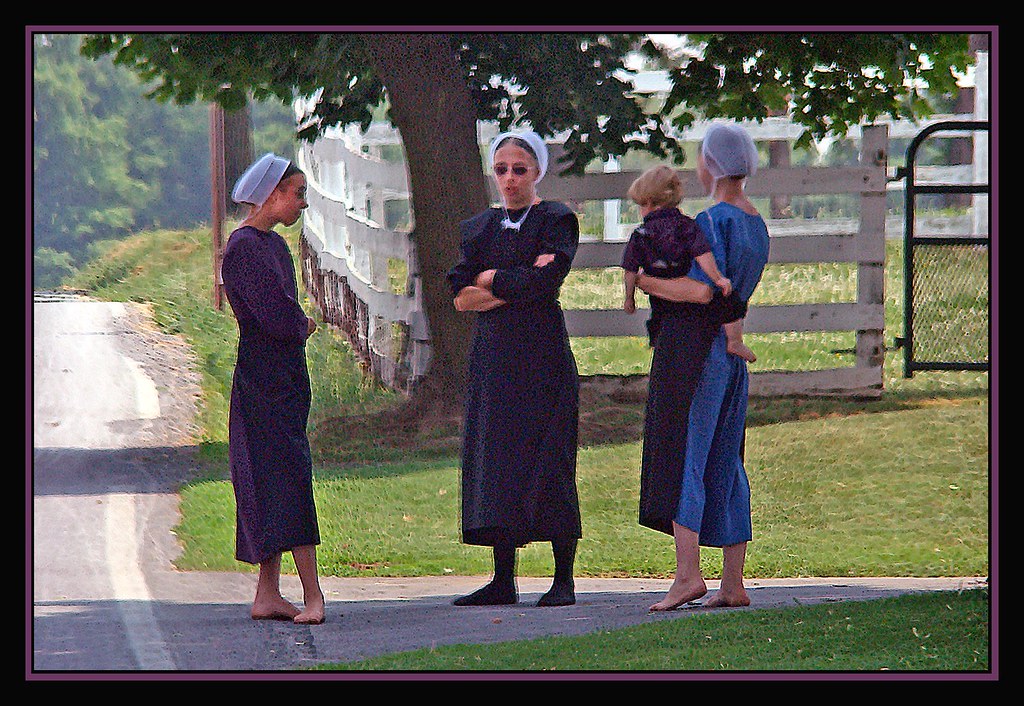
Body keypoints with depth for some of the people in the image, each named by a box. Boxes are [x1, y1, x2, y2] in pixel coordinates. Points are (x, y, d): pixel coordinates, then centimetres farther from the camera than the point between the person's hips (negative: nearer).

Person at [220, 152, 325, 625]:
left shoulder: (274, 245, 17)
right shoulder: (243, 247, -14)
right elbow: (278, 315, -20)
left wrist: (297, 325, 0)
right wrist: (304, 326, -1)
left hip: (286, 377, 9)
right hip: (262, 378, -9)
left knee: (277, 479, 7)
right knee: (287, 475, -12)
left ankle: (267, 595, 8)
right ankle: (312, 594, -16)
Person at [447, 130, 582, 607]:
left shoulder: (556, 222, 1)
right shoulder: (479, 229, 15)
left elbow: (546, 280, -15)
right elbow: (459, 295, 3)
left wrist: (490, 280, -3)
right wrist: (518, 286, -9)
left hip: (542, 356, -5)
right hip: (493, 357, 5)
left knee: (547, 464, -6)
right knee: (496, 463, 2)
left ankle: (564, 581, -3)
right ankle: (503, 581, 5)